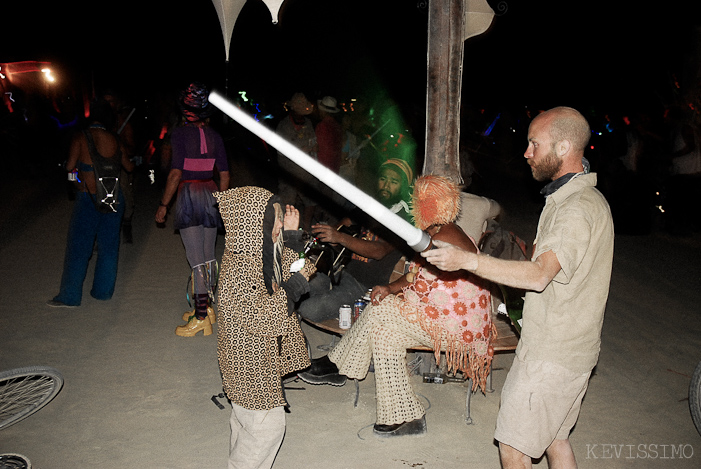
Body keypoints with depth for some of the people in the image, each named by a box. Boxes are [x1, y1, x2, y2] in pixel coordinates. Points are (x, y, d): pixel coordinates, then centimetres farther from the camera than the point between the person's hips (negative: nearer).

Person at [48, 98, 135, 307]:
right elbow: (129, 167, 13)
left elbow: (70, 166, -13)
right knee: (109, 246, 13)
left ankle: (69, 296, 11)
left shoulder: (80, 138, -9)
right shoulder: (114, 140, 1)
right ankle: (103, 291, 21)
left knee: (78, 246, 5)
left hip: (88, 198, -3)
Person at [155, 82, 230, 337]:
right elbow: (224, 175, 7)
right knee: (209, 255, 14)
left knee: (196, 258, -4)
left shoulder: (180, 133, -8)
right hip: (211, 193, 6)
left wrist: (164, 205, -7)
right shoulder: (214, 135, 7)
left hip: (189, 195, -6)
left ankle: (201, 318, -1)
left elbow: (176, 173, -14)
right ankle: (206, 306, 27)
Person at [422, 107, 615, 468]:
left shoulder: (578, 210, -23)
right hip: (560, 347, 10)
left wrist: (467, 260, -41)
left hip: (552, 355, -10)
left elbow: (540, 275, -37)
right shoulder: (577, 198, 11)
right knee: (553, 438, 22)